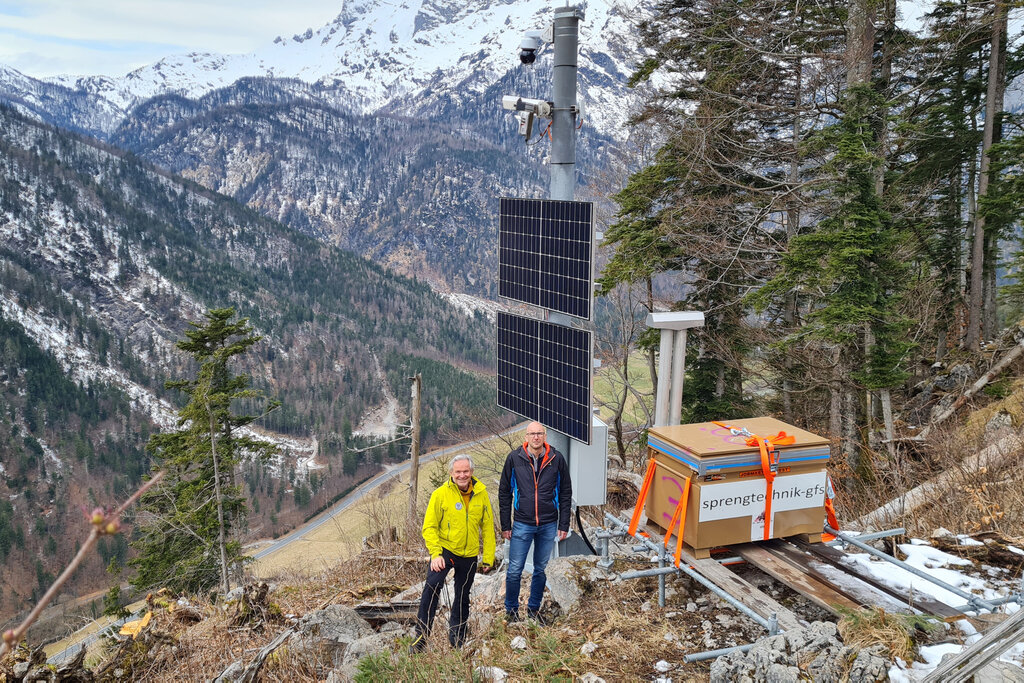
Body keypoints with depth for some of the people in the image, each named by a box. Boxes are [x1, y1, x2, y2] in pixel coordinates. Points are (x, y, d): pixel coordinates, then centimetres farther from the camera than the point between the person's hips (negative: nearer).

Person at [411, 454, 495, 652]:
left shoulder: (481, 494, -2)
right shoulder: (440, 494, -10)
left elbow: (488, 526, 5)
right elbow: (429, 527, -8)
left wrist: (488, 558, 4)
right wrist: (435, 554, -19)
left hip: (469, 554, 3)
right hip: (444, 549, -3)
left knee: (463, 597, 14)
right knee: (433, 585, -24)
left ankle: (457, 640, 31)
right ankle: (421, 636, -13)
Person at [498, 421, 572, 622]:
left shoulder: (557, 459, -1)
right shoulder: (514, 458, -3)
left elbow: (565, 493, 5)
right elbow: (504, 493, 3)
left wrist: (564, 525, 1)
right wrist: (505, 525, 1)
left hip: (548, 525, 1)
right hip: (522, 524, -1)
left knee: (541, 570, 13)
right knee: (515, 570, 0)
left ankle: (534, 609, 28)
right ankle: (511, 610, 18)